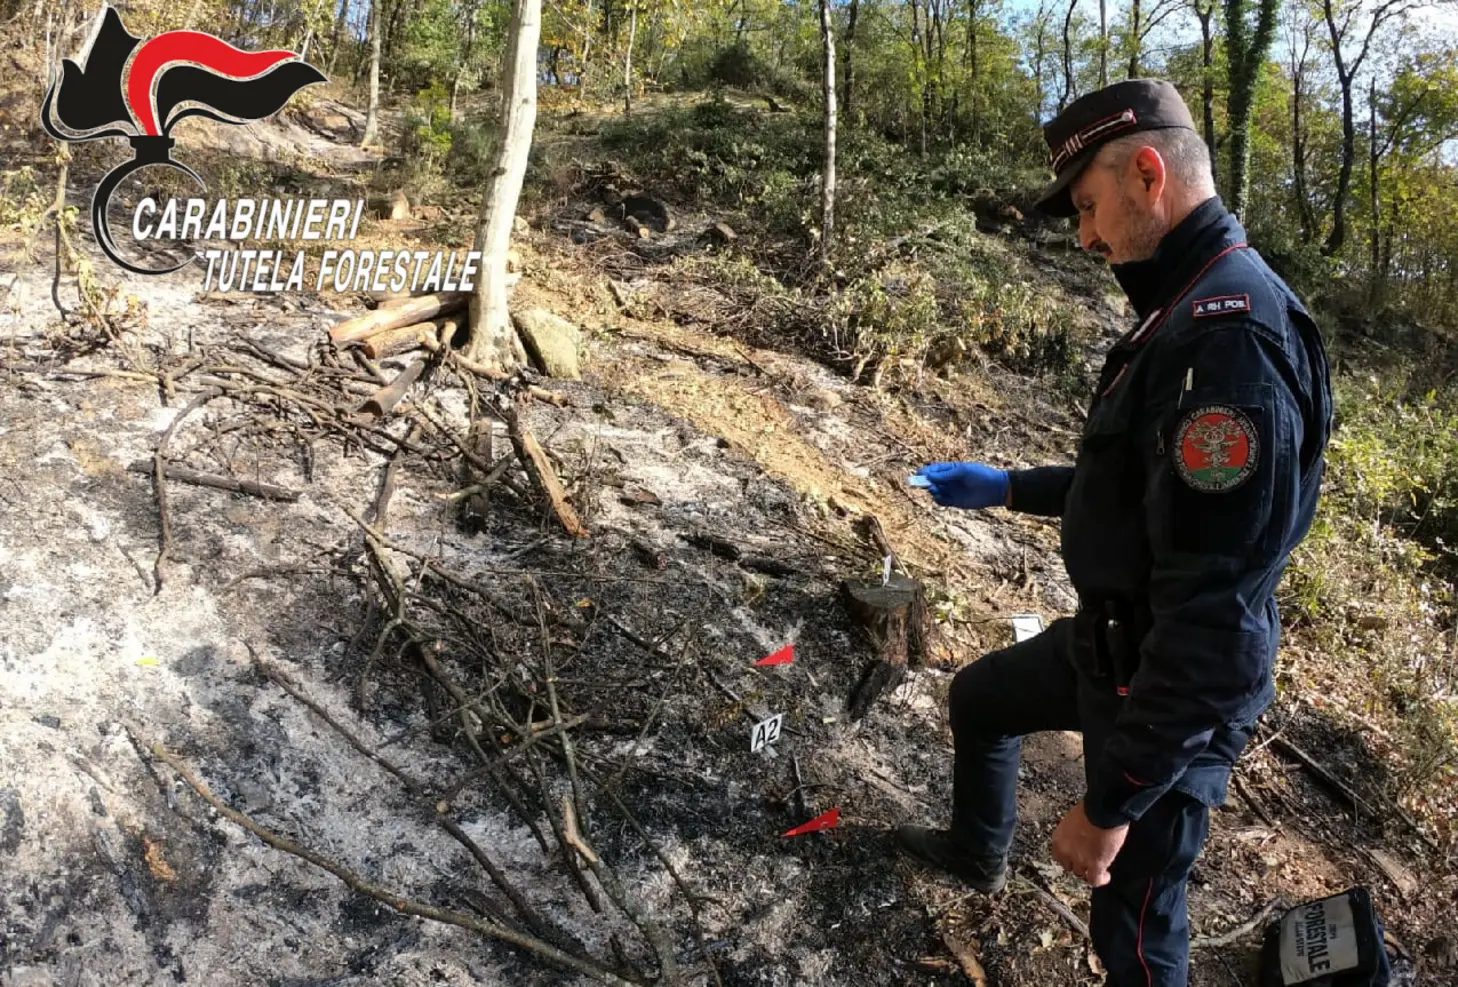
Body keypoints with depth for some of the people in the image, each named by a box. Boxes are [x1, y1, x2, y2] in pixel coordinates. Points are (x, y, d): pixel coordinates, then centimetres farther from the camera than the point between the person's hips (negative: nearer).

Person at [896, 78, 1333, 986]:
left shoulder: (1233, 337, -30)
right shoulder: (1185, 313, 4)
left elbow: (1211, 610, -32)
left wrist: (1110, 802, -27)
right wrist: (1006, 488, 22)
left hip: (1175, 693, -10)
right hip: (1111, 642, 10)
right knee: (978, 699, 29)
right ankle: (978, 851, 55)